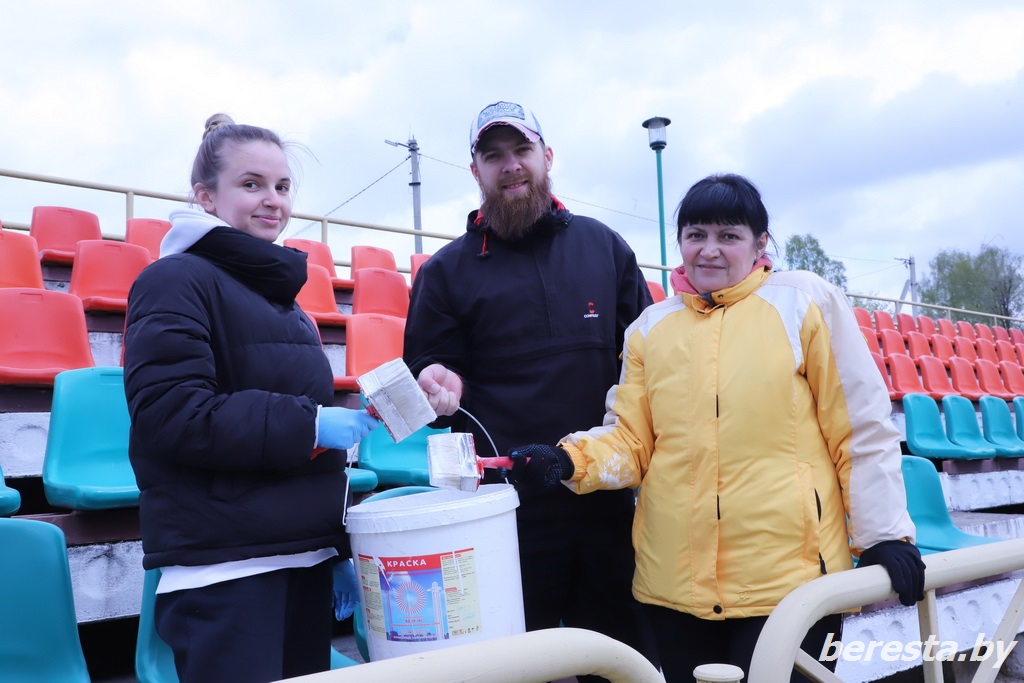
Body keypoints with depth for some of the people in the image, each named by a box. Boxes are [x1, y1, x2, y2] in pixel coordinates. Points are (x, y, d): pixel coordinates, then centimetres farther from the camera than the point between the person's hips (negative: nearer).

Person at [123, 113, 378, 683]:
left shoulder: (280, 291, 18)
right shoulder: (175, 282, -6)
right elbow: (169, 417, -18)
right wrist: (306, 424, -18)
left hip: (306, 559, 8)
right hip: (224, 568, -7)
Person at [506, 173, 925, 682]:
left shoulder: (805, 302, 0)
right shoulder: (650, 328, 9)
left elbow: (862, 430, 0)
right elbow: (631, 440, 7)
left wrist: (883, 533, -2)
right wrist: (570, 460, -10)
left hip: (790, 576, -3)